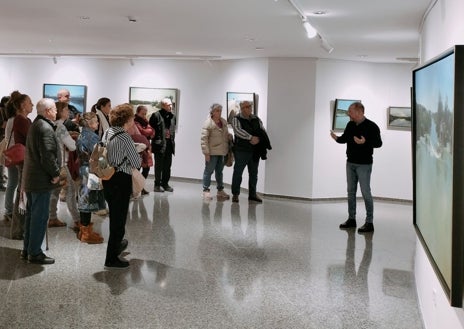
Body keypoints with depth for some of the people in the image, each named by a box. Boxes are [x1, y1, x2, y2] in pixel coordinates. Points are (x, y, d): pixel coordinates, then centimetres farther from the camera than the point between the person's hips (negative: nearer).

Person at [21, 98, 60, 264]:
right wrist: (55, 173, -13)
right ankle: (35, 252, 6)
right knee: (40, 216, -2)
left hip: (31, 178, 11)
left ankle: (27, 249, 27)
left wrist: (53, 172, 14)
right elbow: (48, 156, -26)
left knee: (31, 214, 17)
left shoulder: (35, 124, 13)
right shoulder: (46, 128, -19)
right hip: (41, 180, -11)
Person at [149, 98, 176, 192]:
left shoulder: (173, 116, 9)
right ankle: (157, 185, 12)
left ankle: (165, 183, 22)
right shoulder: (156, 115, -9)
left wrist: (172, 137, 10)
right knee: (159, 166, 3)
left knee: (167, 166, 11)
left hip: (169, 144, 6)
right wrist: (157, 139, -9)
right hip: (159, 144, -6)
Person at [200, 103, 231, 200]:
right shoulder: (208, 123, -13)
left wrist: (229, 136, 0)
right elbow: (204, 139, -16)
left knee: (219, 171, 16)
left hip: (222, 152, 7)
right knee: (209, 171, 1)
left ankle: (220, 190, 25)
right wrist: (206, 152, -20)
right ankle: (206, 190, 9)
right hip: (212, 152, -7)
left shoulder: (224, 122, 9)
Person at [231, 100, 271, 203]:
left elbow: (263, 132, 5)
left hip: (255, 151, 4)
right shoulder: (236, 119, -1)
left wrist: (258, 139, -15)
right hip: (241, 151, -4)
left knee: (253, 173, 10)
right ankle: (235, 194, 11)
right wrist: (251, 137, -26)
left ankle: (252, 194, 21)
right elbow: (238, 131, -19)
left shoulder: (257, 119, 13)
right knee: (238, 172, 1)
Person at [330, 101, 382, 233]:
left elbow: (378, 143, -17)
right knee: (351, 191, 12)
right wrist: (336, 138, -7)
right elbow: (345, 138, 15)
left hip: (364, 164, -7)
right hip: (350, 163, 7)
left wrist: (365, 142, -33)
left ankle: (369, 223, 2)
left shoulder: (371, 126, -12)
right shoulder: (350, 125, 7)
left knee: (366, 193, -5)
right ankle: (351, 219, 23)